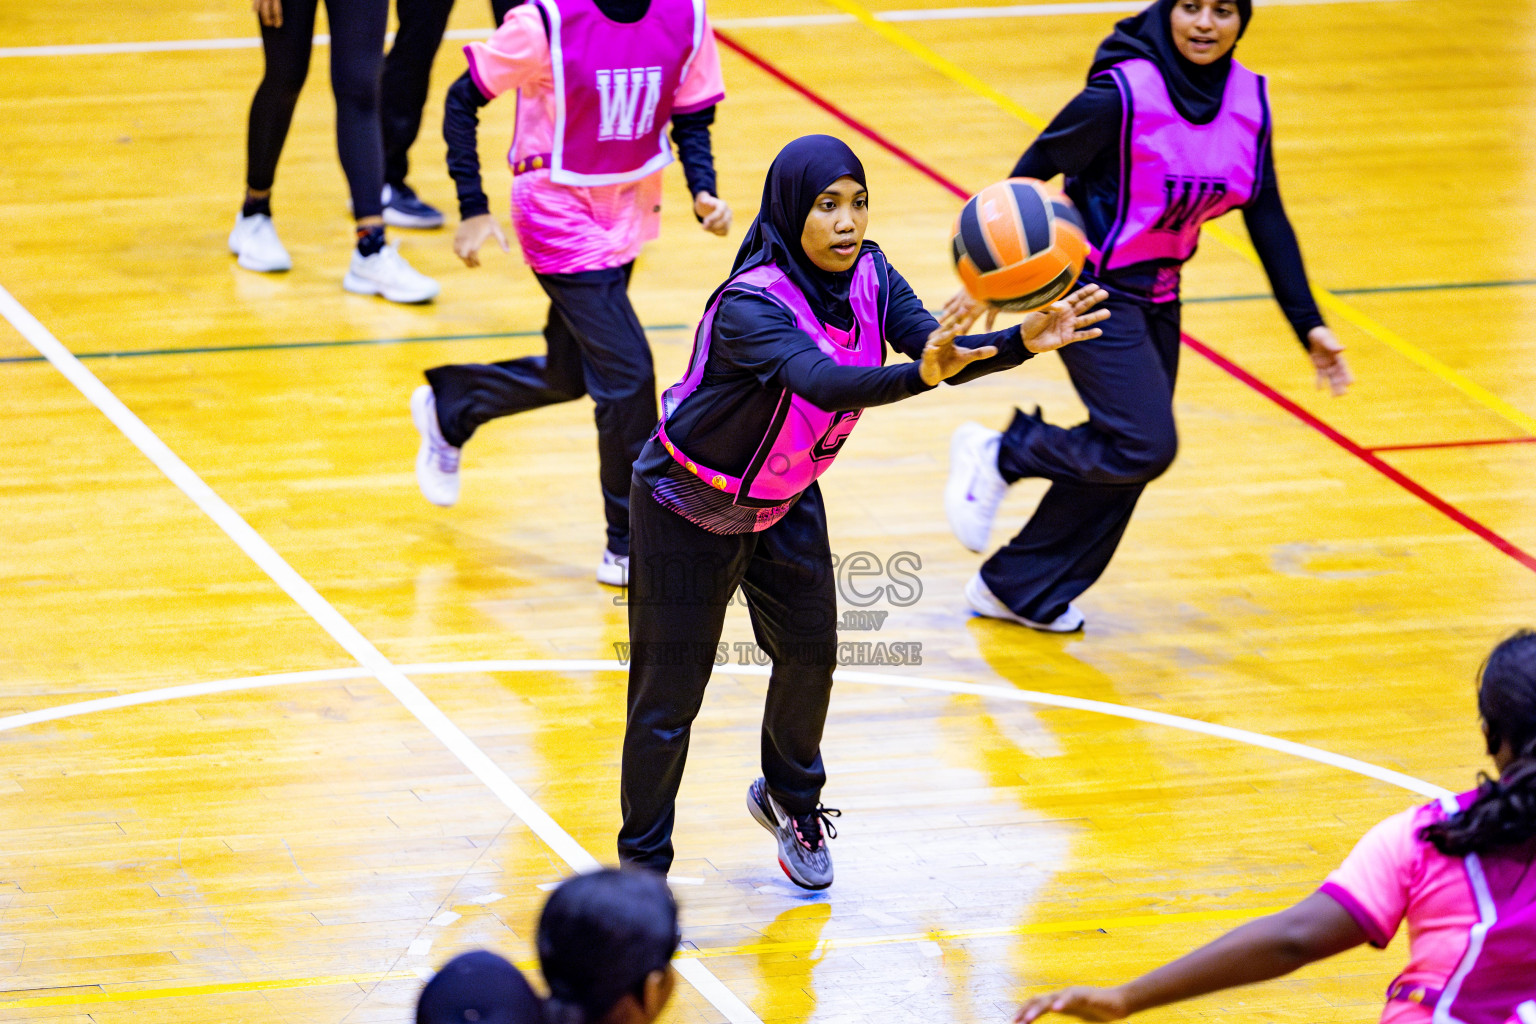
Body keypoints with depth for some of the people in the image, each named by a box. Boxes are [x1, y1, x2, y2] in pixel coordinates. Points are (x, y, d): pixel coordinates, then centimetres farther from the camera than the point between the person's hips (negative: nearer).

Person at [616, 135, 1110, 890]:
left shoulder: (867, 276, -15)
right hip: (690, 508, -6)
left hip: (785, 500, 6)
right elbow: (822, 382, -52)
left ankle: (789, 799, 44)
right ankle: (642, 867, 17)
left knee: (810, 655, 15)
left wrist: (1026, 341, -47)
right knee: (670, 696, -1)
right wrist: (920, 377, -70)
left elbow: (937, 343, -27)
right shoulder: (750, 307, -36)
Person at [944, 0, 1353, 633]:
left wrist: (1309, 325, 1)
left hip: (1158, 296, 7)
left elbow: (1268, 220, 4)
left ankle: (1017, 591, 26)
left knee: (1123, 460, 10)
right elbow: (1031, 173, -13)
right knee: (1146, 446, -16)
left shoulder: (1248, 101, -3)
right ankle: (998, 457, 6)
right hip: (1095, 291, -7)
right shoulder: (1123, 94, -22)